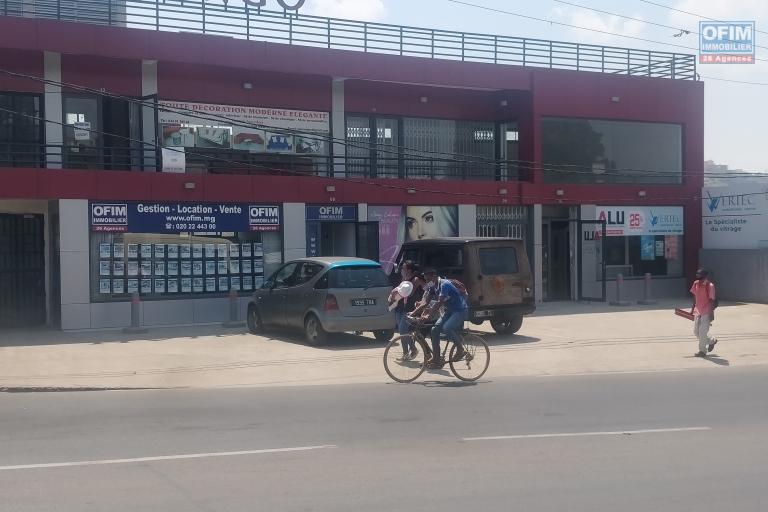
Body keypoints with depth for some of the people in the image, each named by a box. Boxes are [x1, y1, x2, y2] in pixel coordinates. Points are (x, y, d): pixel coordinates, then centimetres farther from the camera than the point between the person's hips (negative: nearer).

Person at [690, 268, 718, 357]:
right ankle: (711, 341, 33)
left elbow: (712, 300, -13)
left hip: (706, 312, -7)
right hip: (698, 311, 7)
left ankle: (702, 350, 4)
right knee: (696, 331, 12)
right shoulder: (696, 284, 5)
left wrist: (711, 313, -15)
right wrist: (693, 308, 17)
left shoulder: (710, 286, -14)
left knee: (703, 331, -7)